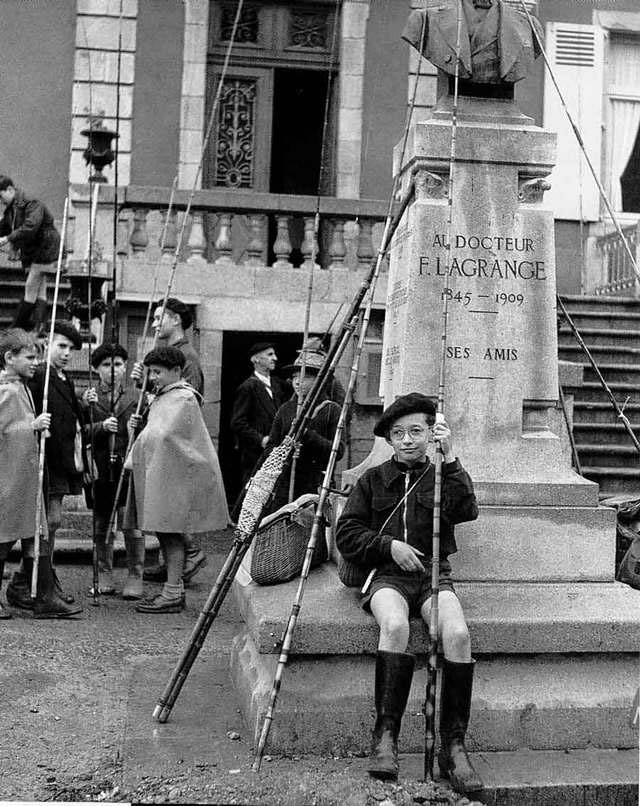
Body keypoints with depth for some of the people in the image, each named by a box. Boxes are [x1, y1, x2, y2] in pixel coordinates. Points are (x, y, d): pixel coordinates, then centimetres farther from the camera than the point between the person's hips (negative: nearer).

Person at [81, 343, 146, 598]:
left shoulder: (135, 397, 8)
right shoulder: (88, 397, 6)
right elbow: (80, 432, -2)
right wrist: (101, 427, -17)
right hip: (100, 469, 1)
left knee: (132, 524, -3)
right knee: (102, 525, 10)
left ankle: (135, 577, 6)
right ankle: (104, 576, 22)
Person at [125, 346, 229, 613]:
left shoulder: (183, 399, -14)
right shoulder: (164, 397, 19)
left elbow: (161, 436, -22)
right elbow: (154, 431, 22)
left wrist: (134, 459, -11)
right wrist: (139, 424, 1)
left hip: (176, 476, -10)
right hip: (161, 474, 10)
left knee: (170, 531, -7)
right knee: (166, 532, 12)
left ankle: (172, 595, -2)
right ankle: (175, 589, 20)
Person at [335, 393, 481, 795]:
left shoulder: (442, 476, 15)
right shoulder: (373, 479, 15)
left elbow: (467, 511, -6)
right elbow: (346, 535, 9)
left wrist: (450, 460, -11)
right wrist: (388, 545, -5)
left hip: (433, 575, 1)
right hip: (387, 576, -1)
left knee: (458, 633, -30)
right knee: (395, 625, -34)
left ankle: (453, 746, -21)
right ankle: (385, 737, -25)